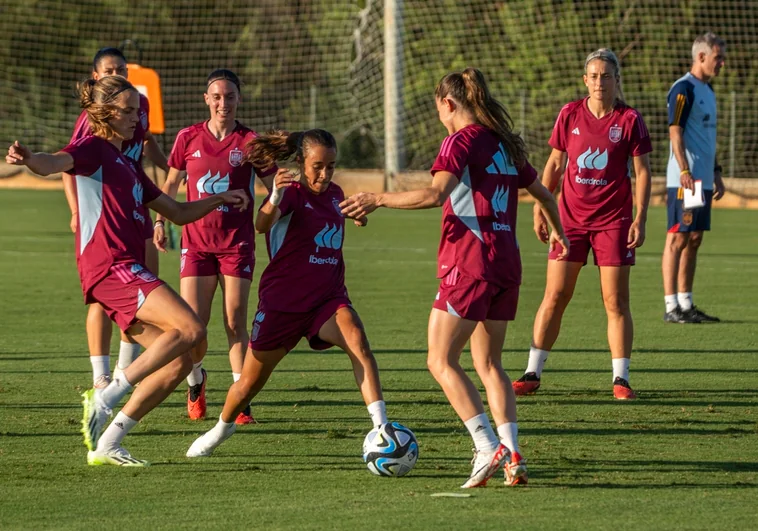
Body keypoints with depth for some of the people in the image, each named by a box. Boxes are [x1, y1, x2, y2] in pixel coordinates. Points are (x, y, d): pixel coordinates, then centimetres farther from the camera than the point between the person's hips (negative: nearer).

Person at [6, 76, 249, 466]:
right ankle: (106, 397, -21)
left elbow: (178, 213, 35)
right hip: (110, 266, -10)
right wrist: (29, 159, -47)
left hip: (129, 270, 10)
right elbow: (56, 163, -25)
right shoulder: (94, 149, -1)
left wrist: (219, 199, 22)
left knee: (179, 363, 5)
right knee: (190, 329, -22)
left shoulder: (128, 166, 27)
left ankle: (106, 445, 6)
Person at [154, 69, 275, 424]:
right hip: (196, 243, 1)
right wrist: (160, 221, 8)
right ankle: (196, 381, 24)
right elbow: (170, 184, 17)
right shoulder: (188, 138, 4)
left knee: (235, 324, -5)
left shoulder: (250, 142, -1)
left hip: (237, 244, -1)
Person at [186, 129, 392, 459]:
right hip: (282, 302, -3)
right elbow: (262, 224, -37)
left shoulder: (334, 195, 8)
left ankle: (381, 427, -36)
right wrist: (274, 200, -55)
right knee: (249, 383, 9)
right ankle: (223, 427, 41)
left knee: (356, 339, -29)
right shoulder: (292, 193, -12)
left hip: (327, 300, 3)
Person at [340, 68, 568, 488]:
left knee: (441, 361, -3)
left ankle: (488, 448, -15)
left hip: (469, 262, -8)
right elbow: (543, 193, 27)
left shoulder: (462, 141, -7)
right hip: (507, 264, 8)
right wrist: (557, 232, 46)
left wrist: (379, 198, -16)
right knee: (488, 364, 14)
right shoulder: (505, 144, 16)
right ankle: (512, 457, 2)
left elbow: (435, 194, -22)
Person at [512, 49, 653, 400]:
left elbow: (642, 171, -2)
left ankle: (621, 379, 6)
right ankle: (532, 374, 7)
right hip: (571, 216, 2)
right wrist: (540, 209, 8)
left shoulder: (629, 120, -4)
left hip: (613, 220, -2)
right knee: (554, 296, 1)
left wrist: (640, 219, -8)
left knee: (616, 302, -1)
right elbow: (554, 164, 11)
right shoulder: (570, 115, 3)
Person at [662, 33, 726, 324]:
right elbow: (675, 132, -16)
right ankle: (671, 307, -6)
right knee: (678, 239, -7)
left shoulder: (708, 91, 17)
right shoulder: (684, 88, -10)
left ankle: (686, 304, 13)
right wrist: (685, 172, -24)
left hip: (703, 179, 9)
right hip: (684, 180, -9)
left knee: (694, 240, 9)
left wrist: (716, 174, 21)